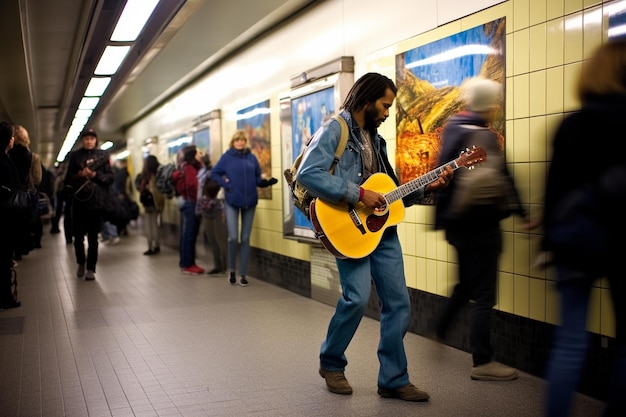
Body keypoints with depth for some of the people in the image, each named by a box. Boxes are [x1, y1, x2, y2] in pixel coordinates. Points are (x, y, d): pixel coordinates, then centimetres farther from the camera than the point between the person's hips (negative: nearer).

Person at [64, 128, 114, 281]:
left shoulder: (102, 155, 7)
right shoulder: (75, 156, 8)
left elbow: (110, 177, 1)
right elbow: (68, 179, 7)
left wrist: (95, 174, -13)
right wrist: (79, 175, -11)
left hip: (97, 201, -1)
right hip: (79, 200, 1)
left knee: (93, 237, 1)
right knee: (78, 235, 3)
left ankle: (91, 268, 9)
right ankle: (81, 263, 26)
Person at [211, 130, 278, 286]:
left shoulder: (252, 157, 5)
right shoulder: (226, 156, -1)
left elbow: (257, 178, 7)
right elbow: (214, 174, 2)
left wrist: (266, 182, -12)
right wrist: (225, 184, -10)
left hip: (250, 202, 2)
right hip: (232, 202, -2)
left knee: (245, 239, 6)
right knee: (233, 237, -8)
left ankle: (243, 274, 12)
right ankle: (231, 270, 15)